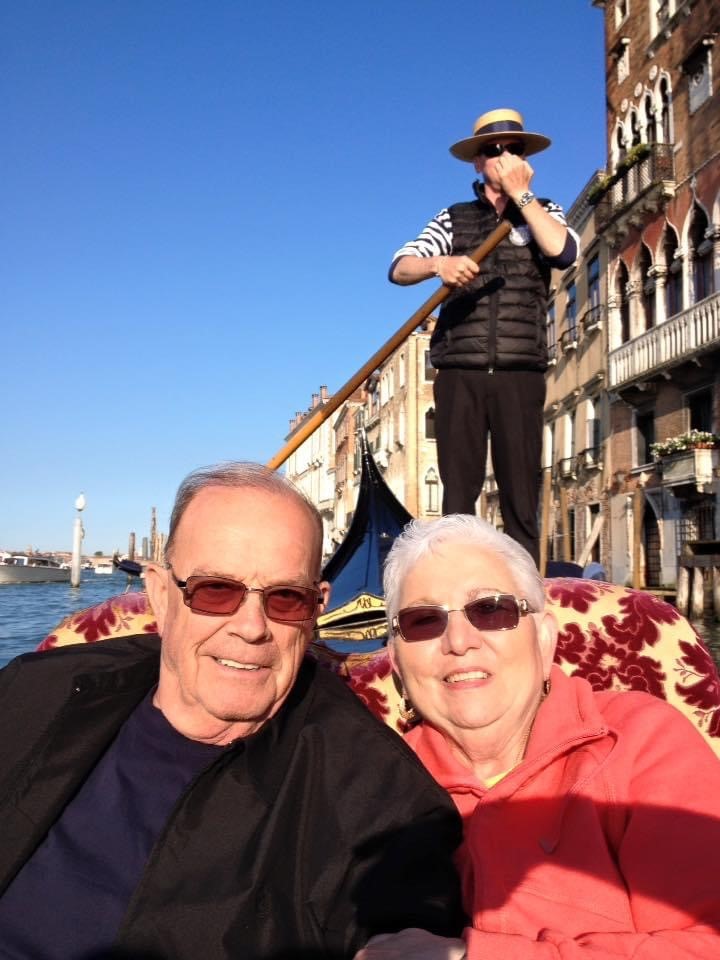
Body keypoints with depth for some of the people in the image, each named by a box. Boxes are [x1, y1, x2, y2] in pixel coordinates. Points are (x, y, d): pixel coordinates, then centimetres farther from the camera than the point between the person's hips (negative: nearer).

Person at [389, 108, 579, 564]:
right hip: (460, 373, 1)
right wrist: (438, 263, -18)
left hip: (520, 374, 0)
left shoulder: (545, 213, 16)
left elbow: (563, 250, -7)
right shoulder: (454, 218, 16)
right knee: (458, 494, 0)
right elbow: (399, 267, 2)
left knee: (522, 496, -2)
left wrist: (520, 194, -4)